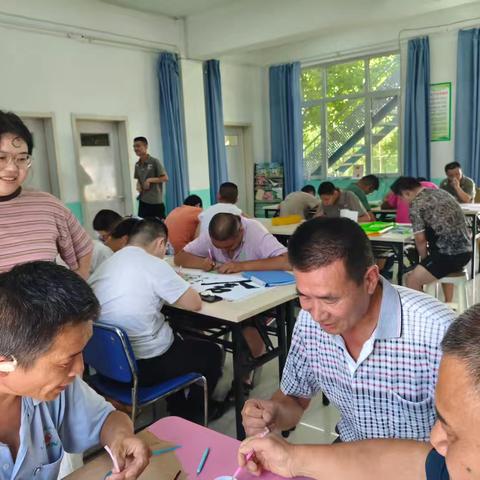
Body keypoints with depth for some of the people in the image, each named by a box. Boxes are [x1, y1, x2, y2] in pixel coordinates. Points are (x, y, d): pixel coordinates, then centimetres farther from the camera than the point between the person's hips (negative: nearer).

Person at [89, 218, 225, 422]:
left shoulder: (106, 264, 3)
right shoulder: (154, 265, -17)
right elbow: (194, 303, -14)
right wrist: (175, 287, 6)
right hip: (146, 365, -7)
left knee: (174, 340, 34)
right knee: (211, 352, 18)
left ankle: (178, 409, 44)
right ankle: (191, 414, 37)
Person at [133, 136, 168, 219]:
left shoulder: (154, 162, -10)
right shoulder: (137, 165, 9)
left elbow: (165, 178, -12)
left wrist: (150, 180, -18)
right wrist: (138, 185, -1)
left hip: (156, 202, -6)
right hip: (143, 201, 6)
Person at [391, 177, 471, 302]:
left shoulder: (416, 204, -9)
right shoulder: (441, 192, 16)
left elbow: (420, 239, -10)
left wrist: (424, 259, 9)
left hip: (449, 255, -9)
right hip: (466, 251, 9)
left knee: (411, 279, -5)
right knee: (443, 269, 38)